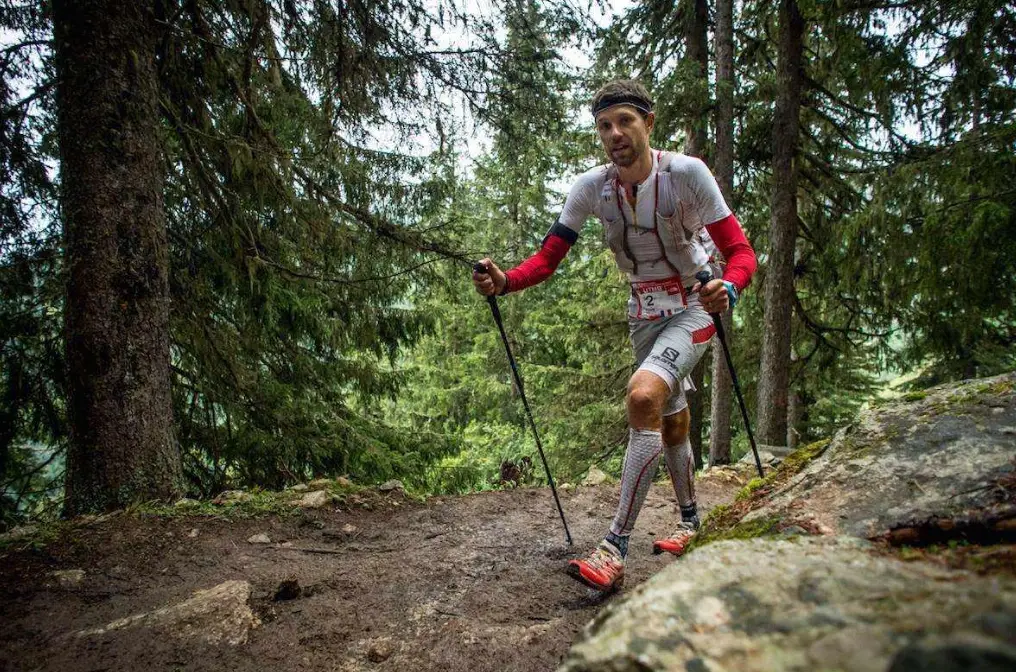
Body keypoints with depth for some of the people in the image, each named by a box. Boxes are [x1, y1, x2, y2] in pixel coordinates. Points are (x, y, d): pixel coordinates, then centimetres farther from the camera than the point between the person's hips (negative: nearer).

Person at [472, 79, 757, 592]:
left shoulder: (685, 173, -20)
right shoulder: (592, 187, -9)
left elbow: (739, 251, -21)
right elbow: (548, 258, -11)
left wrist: (728, 289, -42)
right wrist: (504, 281, -30)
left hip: (693, 306, -5)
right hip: (643, 312, 6)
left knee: (643, 396, -29)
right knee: (671, 422, 18)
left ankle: (614, 550, -24)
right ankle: (690, 522, 42)